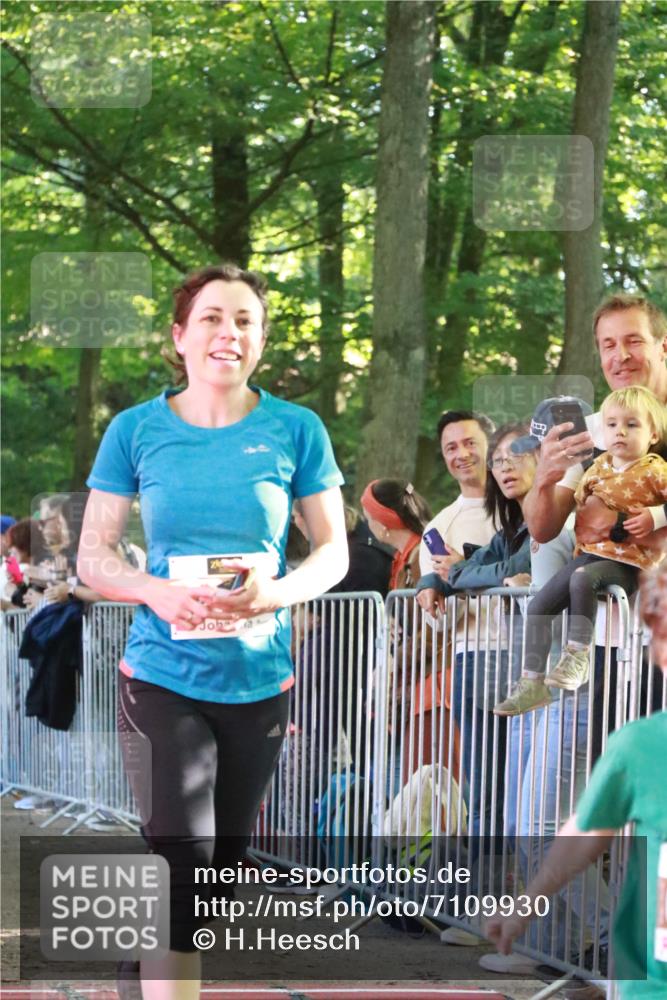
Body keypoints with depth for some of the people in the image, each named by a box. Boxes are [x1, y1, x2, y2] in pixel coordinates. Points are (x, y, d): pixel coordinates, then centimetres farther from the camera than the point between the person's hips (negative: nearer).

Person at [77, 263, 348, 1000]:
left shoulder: (294, 429, -2)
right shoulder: (136, 429, -2)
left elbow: (333, 551, 3)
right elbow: (92, 558, 0)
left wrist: (278, 591, -18)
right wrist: (158, 592, -21)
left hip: (260, 681, 2)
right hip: (161, 678, -2)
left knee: (224, 866, 16)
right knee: (180, 867, -11)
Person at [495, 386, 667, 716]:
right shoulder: (599, 467, 13)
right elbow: (579, 501, 26)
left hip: (626, 561, -7)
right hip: (589, 552, 7)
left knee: (582, 577, -37)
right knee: (538, 606, -3)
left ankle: (577, 653, -25)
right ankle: (532, 683, 2)